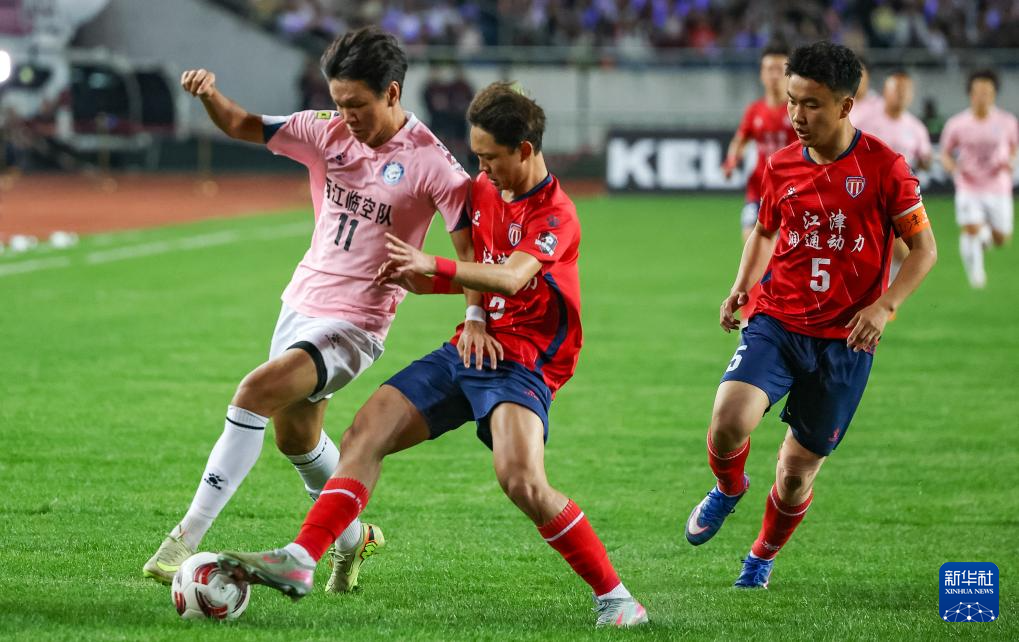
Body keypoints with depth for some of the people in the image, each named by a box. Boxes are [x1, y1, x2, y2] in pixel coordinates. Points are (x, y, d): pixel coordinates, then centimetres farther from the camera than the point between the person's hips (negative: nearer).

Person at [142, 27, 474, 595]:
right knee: (296, 437, 21)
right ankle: (353, 538, 47)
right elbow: (241, 126, 5)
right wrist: (210, 94, -16)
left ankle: (187, 538, -21)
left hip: (355, 324, -7)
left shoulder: (430, 163, -15)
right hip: (302, 305, 7)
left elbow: (471, 249, -13)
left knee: (256, 392, -25)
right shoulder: (328, 133, 1)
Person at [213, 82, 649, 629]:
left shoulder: (555, 214, -14)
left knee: (520, 478, -29)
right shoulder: (483, 190, 11)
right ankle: (299, 561, -9)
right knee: (366, 432, -5)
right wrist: (423, 282, 4)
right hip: (469, 350, 8)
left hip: (521, 363, -8)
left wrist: (434, 268, -37)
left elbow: (510, 278, -30)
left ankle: (613, 596, -16)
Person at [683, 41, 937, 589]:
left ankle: (764, 555, 37)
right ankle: (729, 488, 12)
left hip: (844, 338, -2)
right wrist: (741, 285, 4)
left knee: (799, 467, 6)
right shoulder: (781, 165, 2)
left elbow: (924, 247, -3)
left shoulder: (884, 167, -9)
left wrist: (884, 306, -17)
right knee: (729, 420, -25)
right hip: (777, 323, 2)